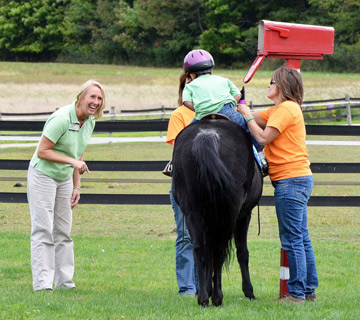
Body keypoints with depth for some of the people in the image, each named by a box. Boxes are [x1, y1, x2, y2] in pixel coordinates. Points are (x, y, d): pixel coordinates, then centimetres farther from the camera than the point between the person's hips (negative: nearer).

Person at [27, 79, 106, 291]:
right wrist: (72, 161, -28)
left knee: (63, 232, 9)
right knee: (43, 230, -9)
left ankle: (65, 282, 12)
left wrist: (77, 187, 11)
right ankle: (42, 283, -10)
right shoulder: (61, 119, -23)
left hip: (65, 179, 8)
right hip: (43, 176, -8)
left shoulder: (89, 122, 2)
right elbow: (42, 151, -22)